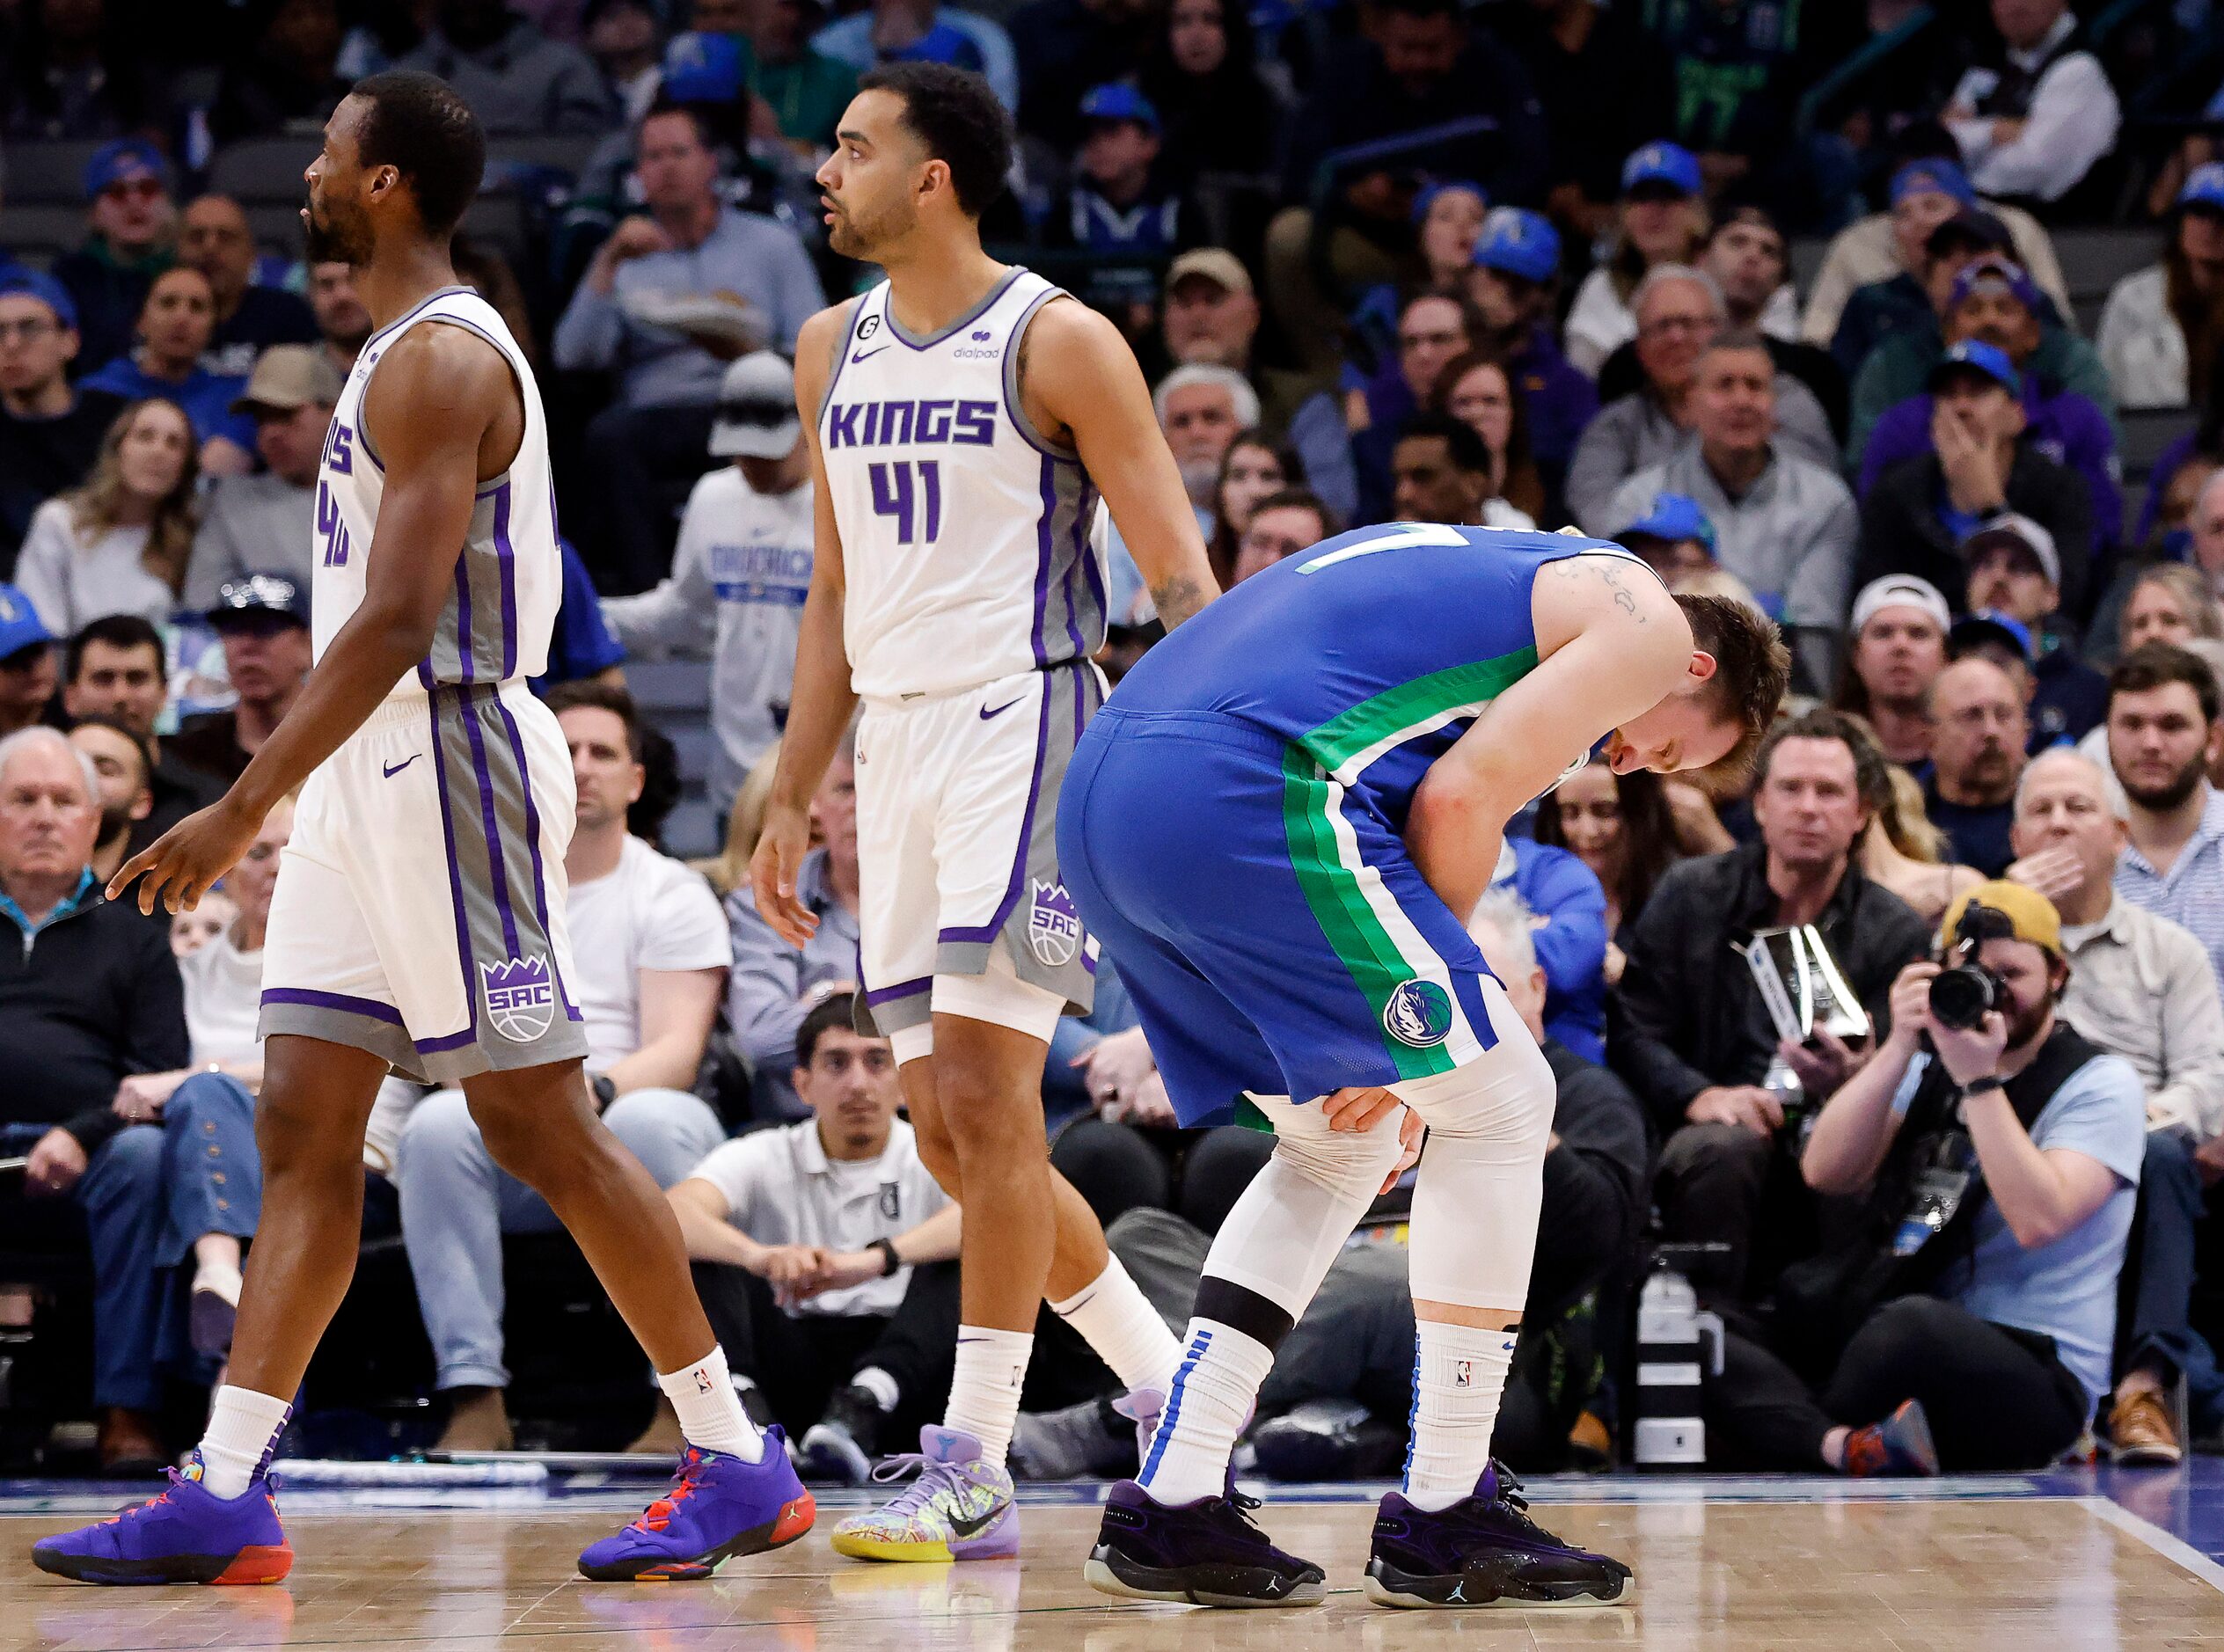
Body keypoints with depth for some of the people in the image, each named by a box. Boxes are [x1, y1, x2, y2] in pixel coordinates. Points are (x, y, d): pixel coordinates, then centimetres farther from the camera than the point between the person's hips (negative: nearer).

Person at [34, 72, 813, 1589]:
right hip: (375, 776, 10)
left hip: (447, 757, -10)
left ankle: (739, 1462, 2)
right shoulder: (414, 351, 17)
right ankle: (225, 1496, 4)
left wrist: (244, 807, -25)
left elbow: (399, 623, -24)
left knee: (544, 1126, -6)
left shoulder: (441, 361, -16)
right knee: (304, 1131, 5)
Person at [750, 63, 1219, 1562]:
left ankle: (972, 1470, -10)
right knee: (952, 1132, 7)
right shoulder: (834, 351, 14)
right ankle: (1180, 1394, 21)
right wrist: (794, 801, 18)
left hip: (1024, 723, -8)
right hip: (898, 744, 8)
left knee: (985, 1097, -14)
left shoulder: (1057, 343, -7)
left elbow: (1180, 575, -8)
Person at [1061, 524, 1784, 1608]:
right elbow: (1460, 797, -4)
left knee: (1343, 1143, 22)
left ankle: (1170, 1508, 16)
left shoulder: (1507, 576, 34)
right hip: (1242, 788, -9)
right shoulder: (1646, 620, 7)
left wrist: (1374, 1055, 22)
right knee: (1502, 1104, 5)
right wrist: (1409, 1036, 7)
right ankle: (1443, 1519, 9)